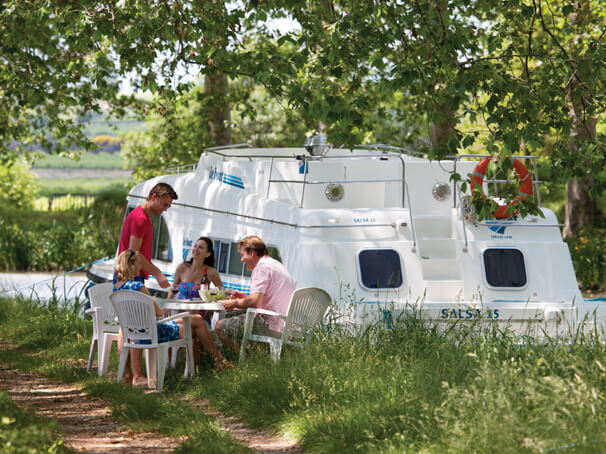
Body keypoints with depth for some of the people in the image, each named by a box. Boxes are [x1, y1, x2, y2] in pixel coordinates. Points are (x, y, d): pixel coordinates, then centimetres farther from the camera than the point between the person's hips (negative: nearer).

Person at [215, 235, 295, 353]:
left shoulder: (262, 267, -11)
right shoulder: (276, 265, 21)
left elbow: (254, 302, -20)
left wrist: (235, 303, -2)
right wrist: (245, 297, 22)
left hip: (273, 328, -10)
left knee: (220, 327, -7)